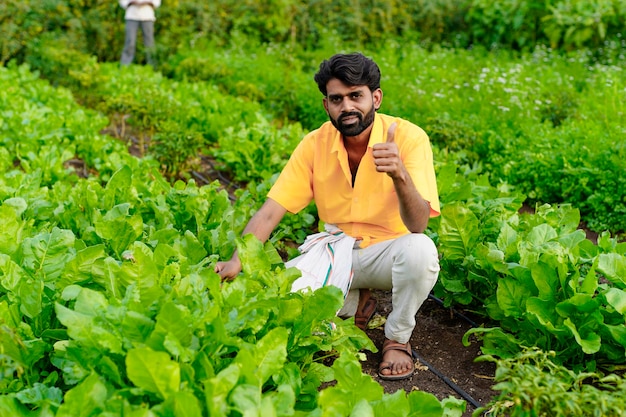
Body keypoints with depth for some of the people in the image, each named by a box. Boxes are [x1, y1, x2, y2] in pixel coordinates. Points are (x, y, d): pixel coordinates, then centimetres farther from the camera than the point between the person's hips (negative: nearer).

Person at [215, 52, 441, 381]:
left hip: (389, 251, -3)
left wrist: (400, 175, -47)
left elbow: (418, 225, -28)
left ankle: (397, 338, -6)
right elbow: (270, 212, -11)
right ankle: (354, 302, 13)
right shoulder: (315, 145, -9)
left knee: (420, 249, -36)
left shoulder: (409, 138, -19)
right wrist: (237, 262, -26)